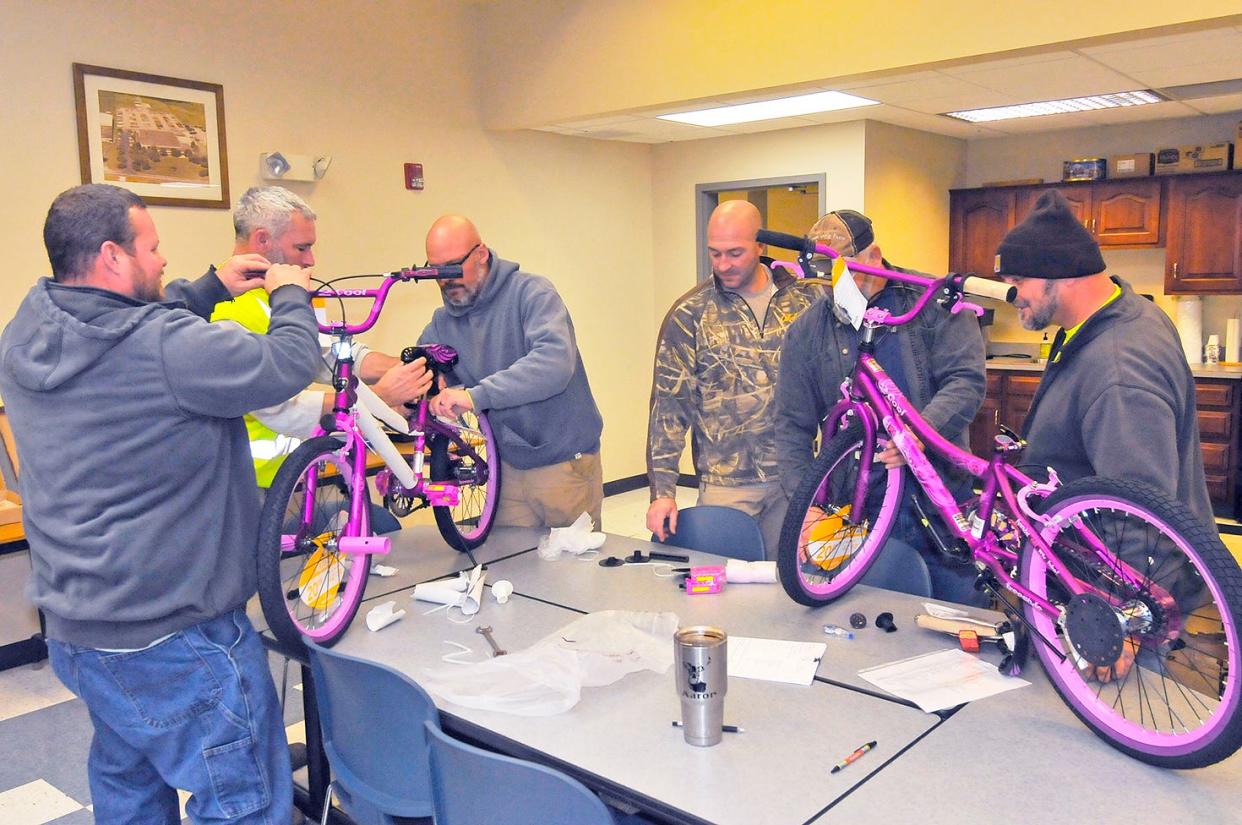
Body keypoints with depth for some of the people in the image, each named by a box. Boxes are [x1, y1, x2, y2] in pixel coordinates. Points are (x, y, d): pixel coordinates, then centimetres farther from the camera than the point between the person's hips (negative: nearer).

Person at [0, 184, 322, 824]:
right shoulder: (166, 348, -27)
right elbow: (289, 364, -20)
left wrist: (210, 288, 12)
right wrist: (290, 295, -1)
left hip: (71, 625, 9)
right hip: (173, 639, -9)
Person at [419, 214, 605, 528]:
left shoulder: (531, 292, -14)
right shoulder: (443, 323, 6)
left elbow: (555, 360, -31)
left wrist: (475, 395, -37)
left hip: (566, 464, -5)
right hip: (509, 468, 5)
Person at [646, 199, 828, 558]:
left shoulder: (806, 298, 1)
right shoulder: (689, 314, -3)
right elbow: (668, 405, -4)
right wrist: (662, 491, -8)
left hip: (797, 478, 2)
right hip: (726, 484, -2)